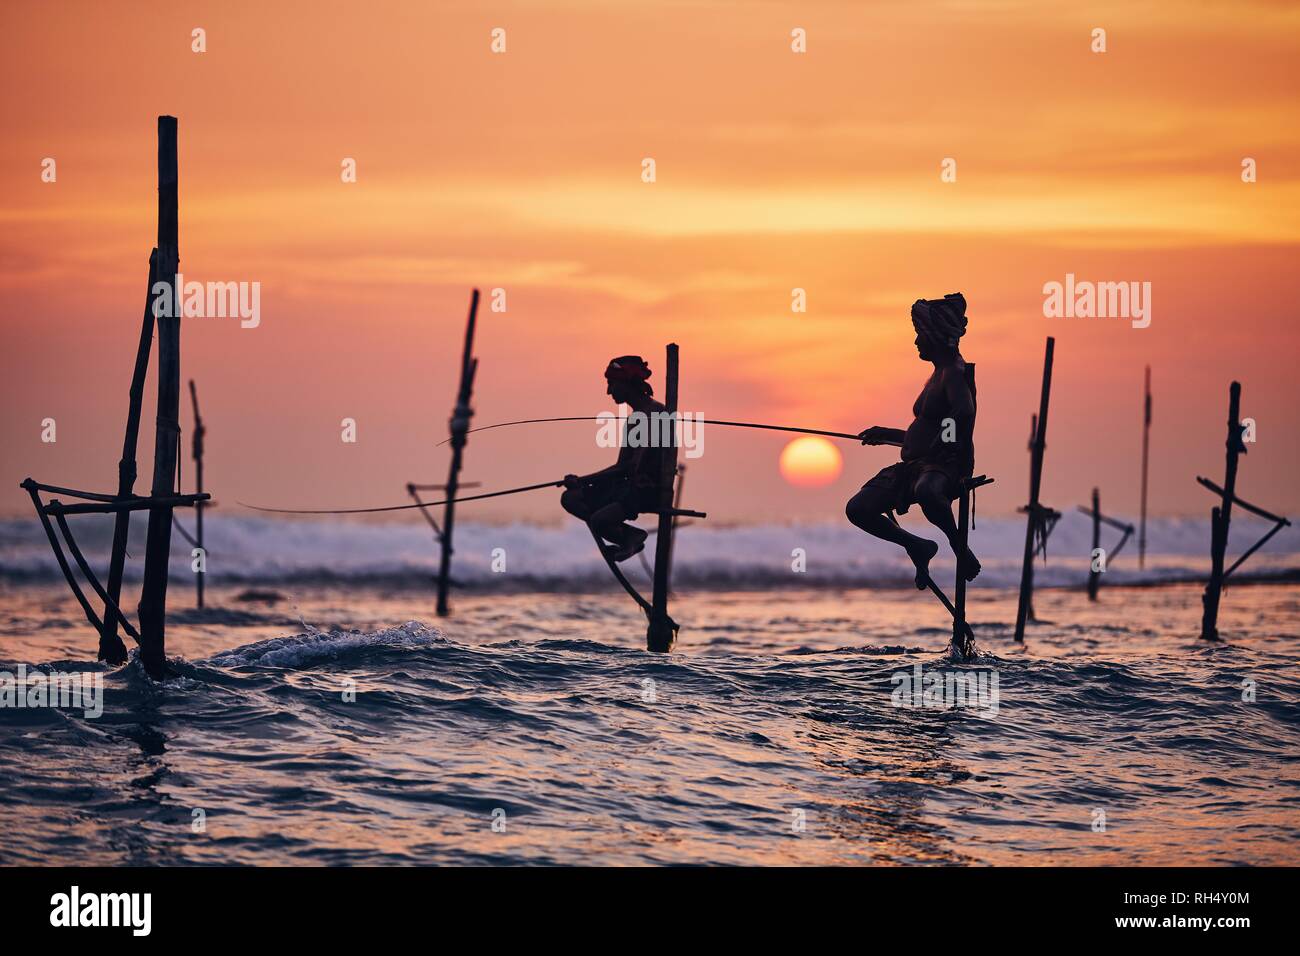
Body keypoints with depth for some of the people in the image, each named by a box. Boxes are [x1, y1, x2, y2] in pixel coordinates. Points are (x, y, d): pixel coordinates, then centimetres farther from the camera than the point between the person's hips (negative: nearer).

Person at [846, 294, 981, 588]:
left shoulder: (955, 373, -9)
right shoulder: (939, 374, 21)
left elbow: (964, 412, -31)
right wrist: (886, 435, 34)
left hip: (944, 465, -9)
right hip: (915, 465, 9)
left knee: (926, 491, -45)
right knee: (857, 509, -5)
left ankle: (959, 547, -20)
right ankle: (917, 547, 14)